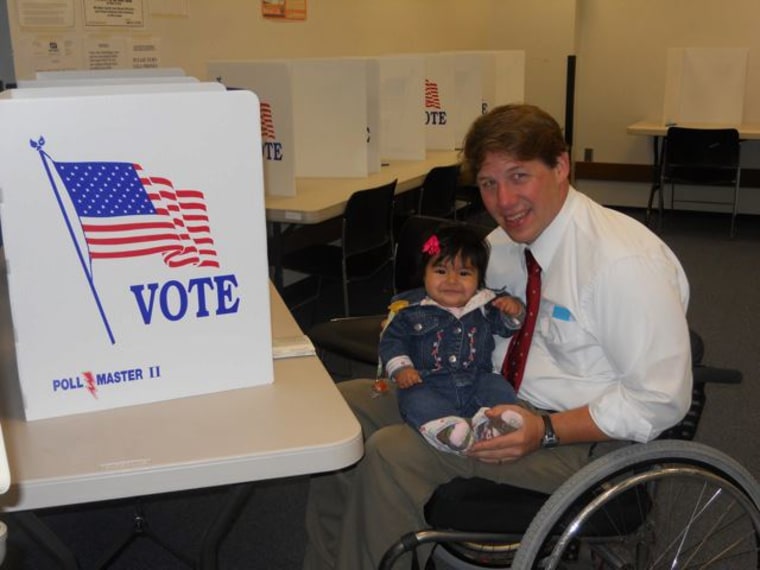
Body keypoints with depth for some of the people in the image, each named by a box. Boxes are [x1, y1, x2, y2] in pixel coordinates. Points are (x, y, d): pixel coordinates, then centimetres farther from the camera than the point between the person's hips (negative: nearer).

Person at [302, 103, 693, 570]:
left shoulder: (623, 261, -21)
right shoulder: (504, 243, 3)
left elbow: (662, 400, -19)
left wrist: (547, 430, -26)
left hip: (581, 438, -8)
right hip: (499, 396, 8)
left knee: (392, 453, -25)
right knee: (345, 405, 0)